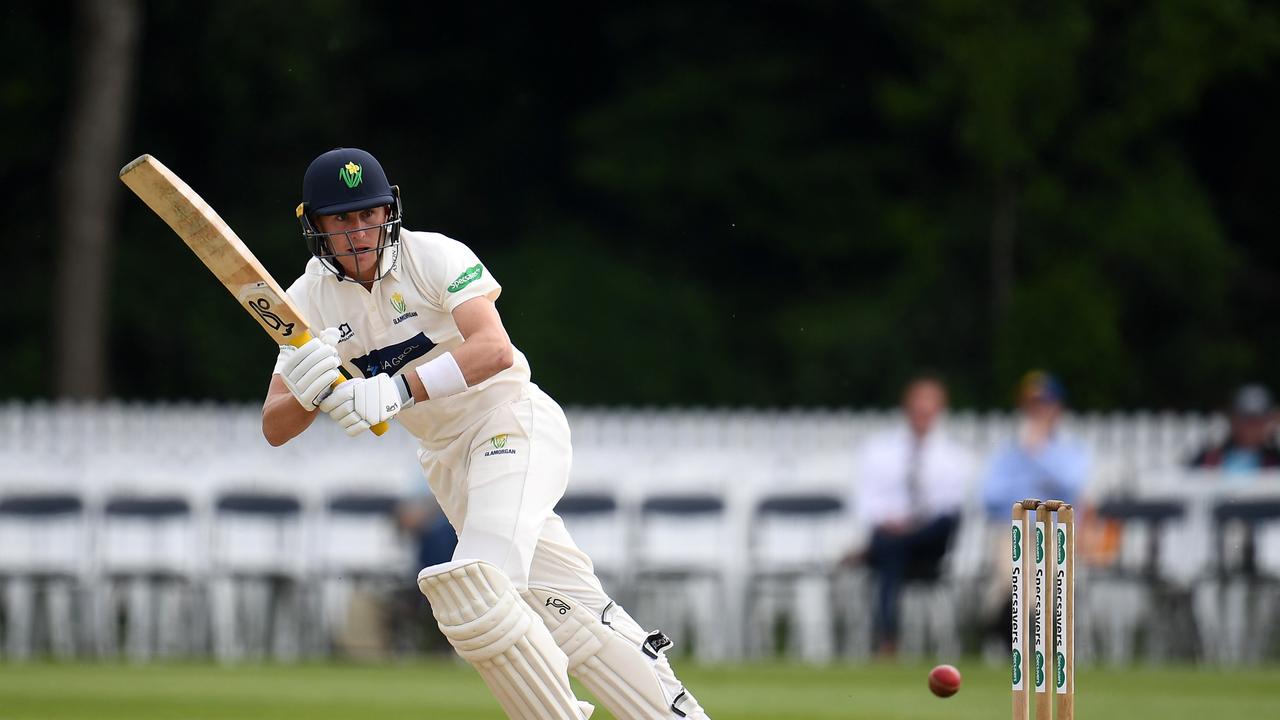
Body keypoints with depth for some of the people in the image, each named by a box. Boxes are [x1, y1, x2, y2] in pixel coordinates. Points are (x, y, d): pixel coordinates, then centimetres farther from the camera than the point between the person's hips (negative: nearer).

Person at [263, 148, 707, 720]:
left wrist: (397, 391, -41)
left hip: (514, 421, -6)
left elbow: (494, 349, -31)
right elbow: (274, 428, -6)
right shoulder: (310, 300, -1)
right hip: (447, 458, 6)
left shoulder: (433, 256, -15)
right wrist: (307, 392, -30)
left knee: (474, 592, -25)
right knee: (566, 608, 5)